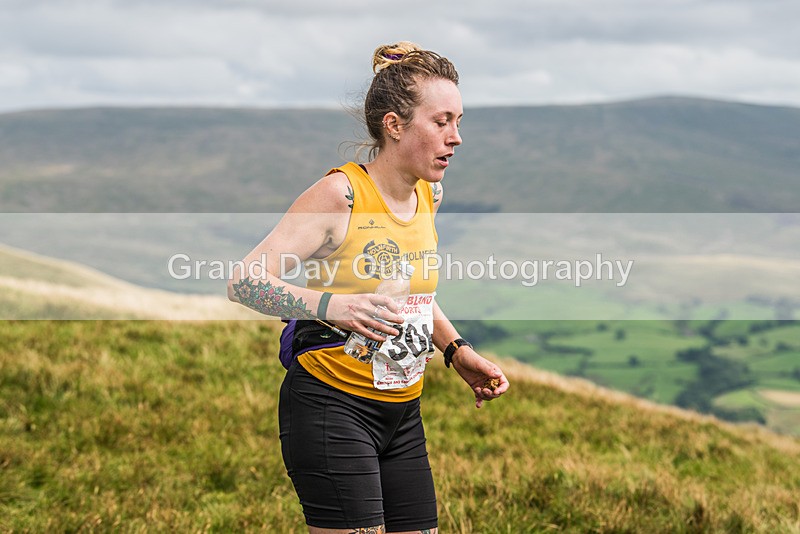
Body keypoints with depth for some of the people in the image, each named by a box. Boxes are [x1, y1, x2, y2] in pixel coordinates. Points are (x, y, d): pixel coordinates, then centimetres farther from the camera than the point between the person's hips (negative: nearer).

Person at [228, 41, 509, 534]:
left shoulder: (429, 195, 7)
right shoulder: (340, 194, -16)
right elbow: (245, 281, -20)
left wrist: (458, 351, 11)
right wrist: (328, 305, -35)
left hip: (403, 413, 7)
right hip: (333, 405, -7)